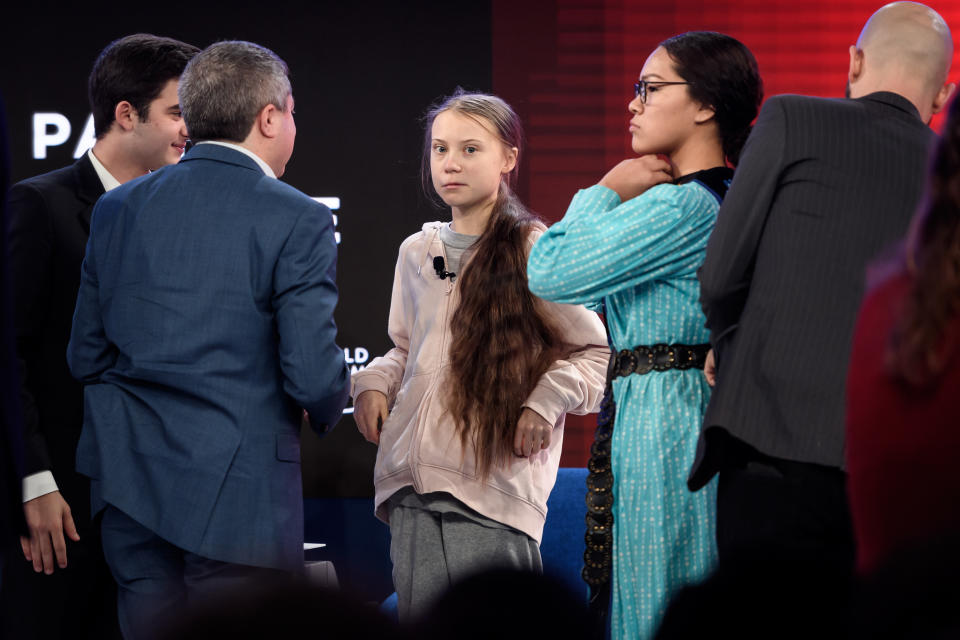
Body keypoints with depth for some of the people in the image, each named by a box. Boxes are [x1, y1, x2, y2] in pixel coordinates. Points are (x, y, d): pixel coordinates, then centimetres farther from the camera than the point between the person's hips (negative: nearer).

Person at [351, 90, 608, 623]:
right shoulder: (416, 253, 16)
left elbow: (597, 352, 1)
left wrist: (547, 401, -14)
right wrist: (374, 383, 8)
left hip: (495, 480, -5)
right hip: (412, 484, 5)